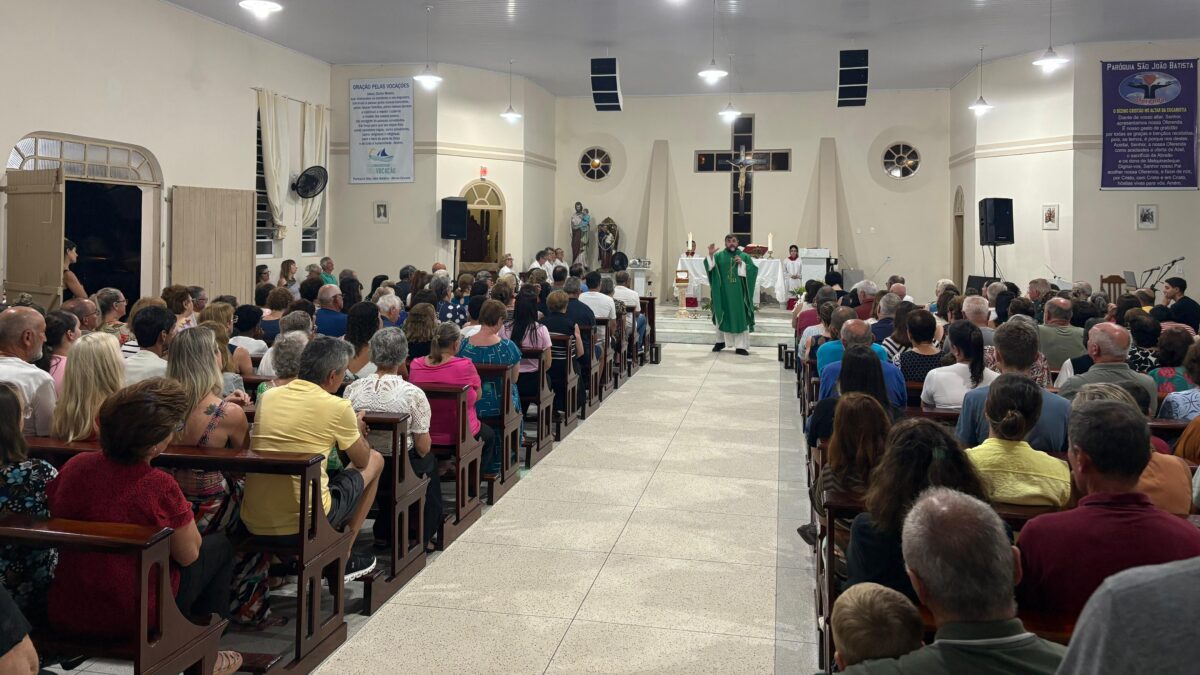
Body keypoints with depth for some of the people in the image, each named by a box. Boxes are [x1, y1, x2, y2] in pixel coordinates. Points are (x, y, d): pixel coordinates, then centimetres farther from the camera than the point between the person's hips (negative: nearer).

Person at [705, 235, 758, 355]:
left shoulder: (744, 256, 6)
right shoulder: (719, 256, 5)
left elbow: (753, 270, -3)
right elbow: (709, 266, -8)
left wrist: (742, 264, -15)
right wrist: (710, 255, -23)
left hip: (739, 293, 0)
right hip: (723, 292, 0)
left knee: (740, 317, -3)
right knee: (722, 316, 10)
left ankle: (741, 346, -2)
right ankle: (720, 341, 27)